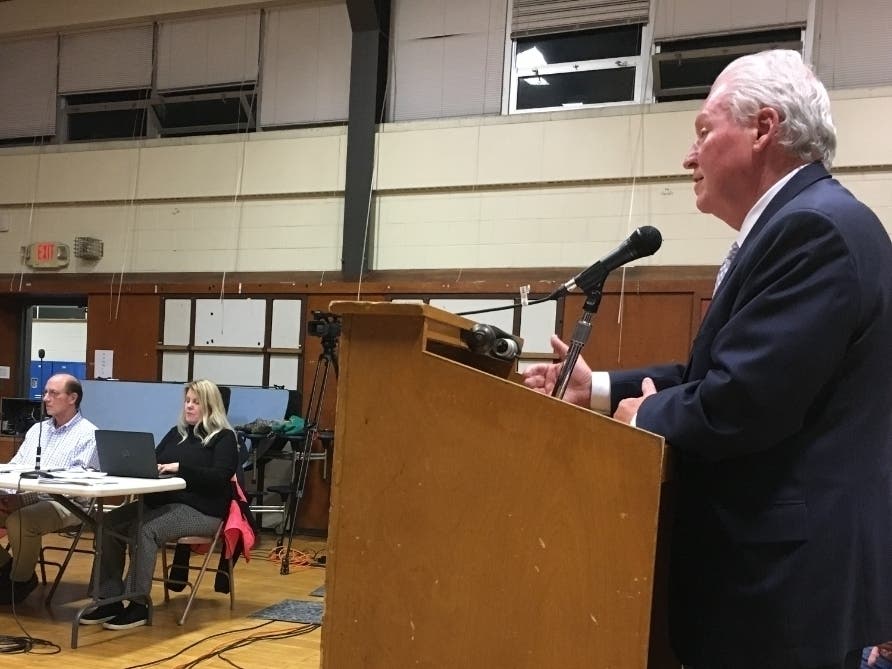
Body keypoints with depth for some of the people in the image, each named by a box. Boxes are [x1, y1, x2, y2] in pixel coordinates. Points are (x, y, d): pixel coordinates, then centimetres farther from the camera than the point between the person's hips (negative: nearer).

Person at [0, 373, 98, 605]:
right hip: (22, 499, 7)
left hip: (64, 504, -7)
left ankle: (20, 580, -7)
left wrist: (24, 499, -22)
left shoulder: (88, 434, -3)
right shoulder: (37, 429, 21)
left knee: (19, 522, -33)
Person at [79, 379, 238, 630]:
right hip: (162, 501, 7)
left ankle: (138, 604, -23)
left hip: (200, 510, -7)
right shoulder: (177, 433, 22)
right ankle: (110, 599, -14)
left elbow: (220, 477, -13)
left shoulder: (224, 438, 1)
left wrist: (180, 468, -22)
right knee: (108, 523, -16)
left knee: (145, 531, -32)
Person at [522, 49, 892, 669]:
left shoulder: (817, 228, -20)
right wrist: (597, 387, 10)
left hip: (794, 578, -10)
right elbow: (721, 374, 14)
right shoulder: (797, 224, 14)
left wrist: (645, 414, -8)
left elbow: (740, 404, -27)